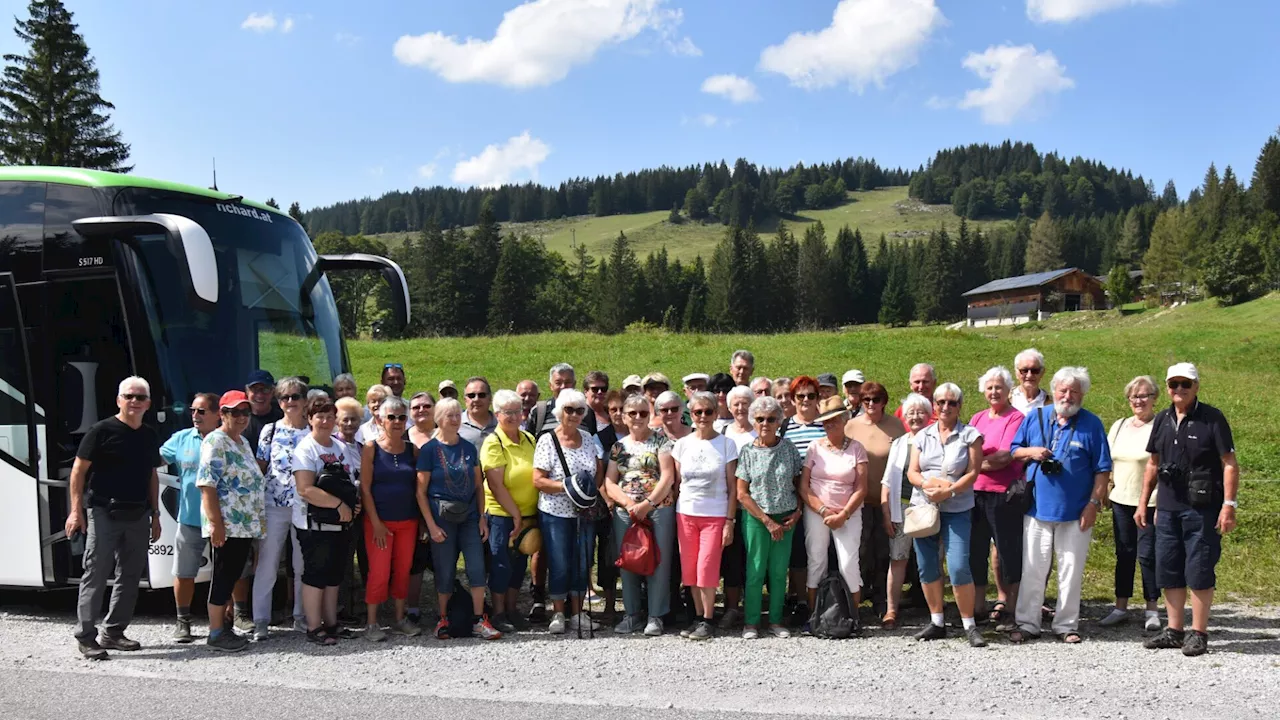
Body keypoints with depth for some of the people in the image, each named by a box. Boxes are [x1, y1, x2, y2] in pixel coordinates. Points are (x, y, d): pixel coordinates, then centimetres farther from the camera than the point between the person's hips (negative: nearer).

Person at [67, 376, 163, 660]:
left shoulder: (150, 436, 12)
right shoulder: (102, 430, -6)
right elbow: (78, 471, -6)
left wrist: (155, 514, 16)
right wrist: (76, 510, -13)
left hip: (138, 516, 6)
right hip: (104, 513, -6)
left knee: (130, 576, 9)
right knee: (95, 576, -4)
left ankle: (113, 633, 19)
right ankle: (86, 637, 2)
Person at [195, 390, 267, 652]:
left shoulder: (243, 442, 18)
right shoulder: (215, 442, -10)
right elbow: (207, 486, -18)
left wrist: (258, 521, 22)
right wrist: (216, 524, -23)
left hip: (245, 525, 9)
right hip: (226, 525, -9)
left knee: (233, 576, 12)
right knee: (223, 577, -4)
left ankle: (222, 626, 20)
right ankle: (216, 633, 3)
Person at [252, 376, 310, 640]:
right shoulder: (270, 430, 5)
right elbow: (260, 466, 6)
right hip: (273, 506, -1)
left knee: (303, 565, 8)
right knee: (267, 564, 0)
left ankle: (301, 616, 19)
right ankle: (260, 621, 5)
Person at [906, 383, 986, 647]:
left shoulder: (970, 435, 1)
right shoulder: (923, 435, 12)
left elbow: (973, 472, -6)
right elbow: (912, 472, 6)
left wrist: (948, 491, -18)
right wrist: (928, 483, -15)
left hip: (957, 509, -4)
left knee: (958, 568, -12)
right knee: (927, 567, 6)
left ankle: (970, 625, 1)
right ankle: (936, 622, 18)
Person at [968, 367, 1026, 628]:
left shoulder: (1015, 418, -5)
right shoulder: (977, 418, 15)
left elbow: (1005, 457, -14)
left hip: (1004, 494, -6)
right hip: (975, 493, 6)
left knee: (1009, 552, 2)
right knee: (975, 550, 10)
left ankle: (1010, 609, 10)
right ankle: (977, 606, 20)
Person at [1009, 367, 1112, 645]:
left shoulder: (1091, 424, 0)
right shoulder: (1035, 418, 5)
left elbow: (1102, 469, -1)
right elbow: (1013, 451, 11)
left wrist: (1094, 503, -8)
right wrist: (1030, 452, -10)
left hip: (1075, 512, -1)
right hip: (1037, 508, 2)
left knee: (1071, 572, 6)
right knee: (1032, 570, 5)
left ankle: (1067, 626, 17)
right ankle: (1027, 623, 13)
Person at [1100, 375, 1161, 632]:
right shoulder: (1119, 426, 12)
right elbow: (1107, 463, 17)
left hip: (1150, 503, -6)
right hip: (1121, 500, 6)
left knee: (1147, 555, -2)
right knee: (1124, 555, 11)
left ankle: (1152, 610, 11)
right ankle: (1121, 607, 19)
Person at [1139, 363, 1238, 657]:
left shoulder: (1212, 418, -7)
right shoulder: (1162, 420, 11)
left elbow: (1230, 464, -9)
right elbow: (1153, 464, 18)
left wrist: (1229, 505, -15)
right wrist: (1143, 502, 15)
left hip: (1202, 509, -6)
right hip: (1168, 508, 6)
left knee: (1199, 572, -1)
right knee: (1168, 571, 10)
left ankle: (1198, 633, 9)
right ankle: (1174, 630, 21)